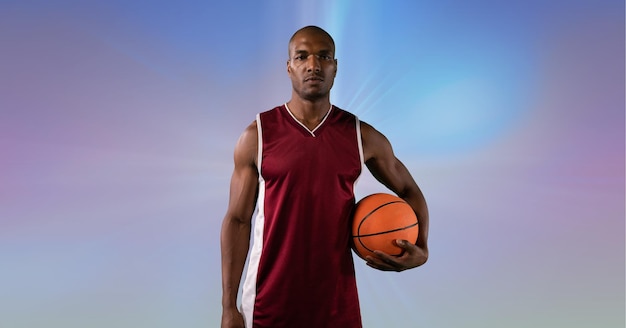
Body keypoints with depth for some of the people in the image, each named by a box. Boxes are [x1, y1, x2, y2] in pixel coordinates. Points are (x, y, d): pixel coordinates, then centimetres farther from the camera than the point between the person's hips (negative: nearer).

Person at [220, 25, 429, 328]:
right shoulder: (256, 136, -4)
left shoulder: (363, 137, 0)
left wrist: (420, 249, -4)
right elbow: (237, 220, -2)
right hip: (269, 303, -1)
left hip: (337, 302, 2)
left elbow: (409, 192, 14)